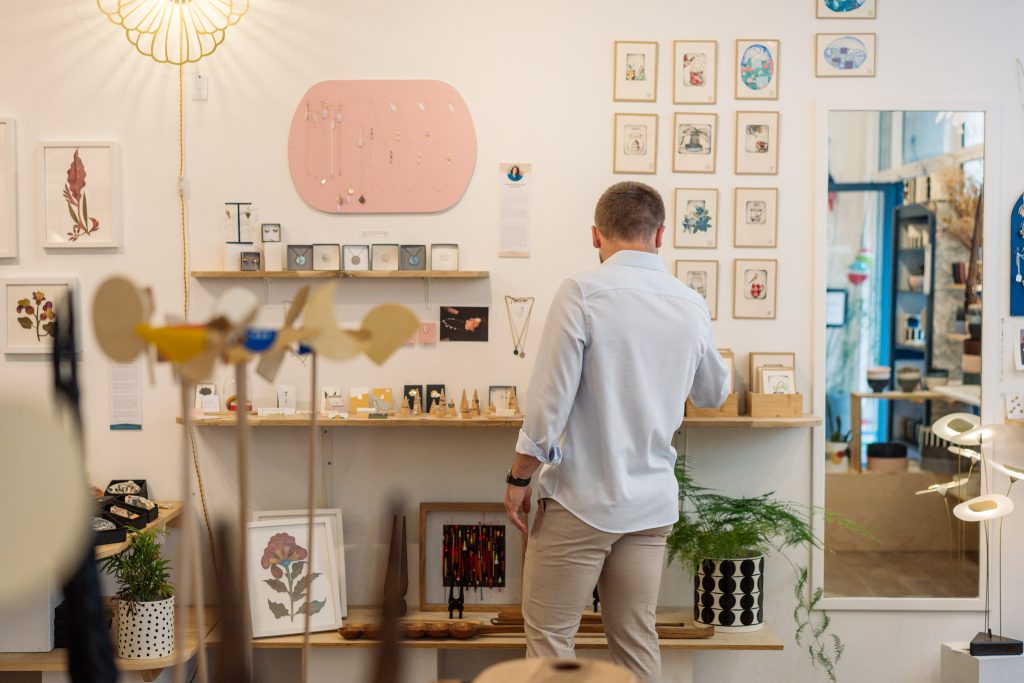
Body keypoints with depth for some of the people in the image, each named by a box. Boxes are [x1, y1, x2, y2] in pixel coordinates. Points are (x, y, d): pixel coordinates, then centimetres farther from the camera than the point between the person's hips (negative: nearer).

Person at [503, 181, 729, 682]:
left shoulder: (582, 293, -12)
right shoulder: (691, 306, 4)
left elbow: (549, 402, -14)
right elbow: (713, 393, 20)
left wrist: (520, 477, -2)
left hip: (581, 499, -5)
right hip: (652, 502, 5)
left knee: (548, 635, 5)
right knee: (637, 640, 13)